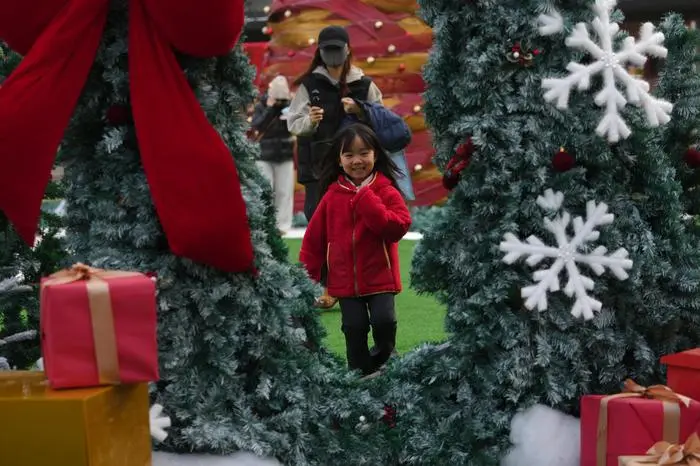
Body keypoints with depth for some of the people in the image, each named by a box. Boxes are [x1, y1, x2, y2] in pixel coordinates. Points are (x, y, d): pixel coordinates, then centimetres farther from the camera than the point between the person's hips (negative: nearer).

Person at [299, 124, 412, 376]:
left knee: (384, 320, -14)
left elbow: (398, 227, -21)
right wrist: (307, 277, 6)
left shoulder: (387, 191, -6)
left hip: (380, 275, -2)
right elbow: (314, 237, 6)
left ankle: (382, 360, 15)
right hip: (345, 279, 2)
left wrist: (367, 200, -24)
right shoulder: (333, 195, 1)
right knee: (354, 328, 2)